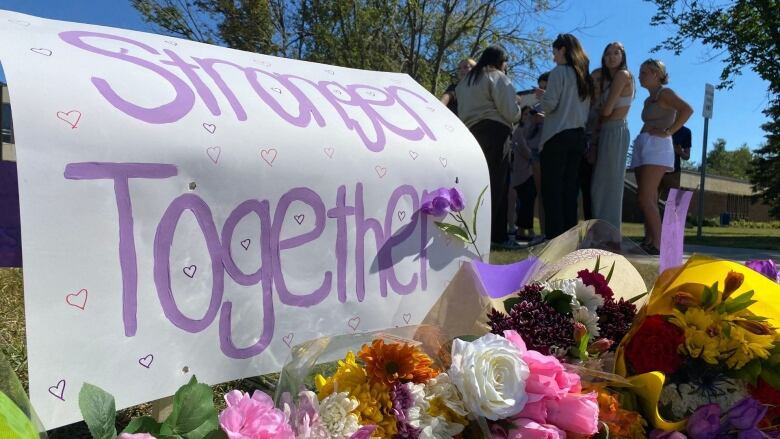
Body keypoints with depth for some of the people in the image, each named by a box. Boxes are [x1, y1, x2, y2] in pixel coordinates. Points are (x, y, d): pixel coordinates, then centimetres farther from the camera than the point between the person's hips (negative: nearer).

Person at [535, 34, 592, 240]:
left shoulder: (559, 72, -3)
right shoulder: (585, 77, 17)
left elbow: (550, 105, -10)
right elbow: (584, 110, 21)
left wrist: (541, 95, 11)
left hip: (557, 136, -7)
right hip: (578, 136, 7)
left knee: (552, 189, -6)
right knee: (570, 188, 7)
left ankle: (554, 235, -9)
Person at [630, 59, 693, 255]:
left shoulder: (664, 92, -1)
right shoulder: (648, 100, 24)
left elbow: (687, 109, -16)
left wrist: (668, 132, -16)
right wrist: (643, 136, 12)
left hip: (656, 147, -9)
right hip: (642, 147, 9)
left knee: (646, 198, -17)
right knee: (648, 199, 5)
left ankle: (657, 244, -17)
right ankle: (648, 242, 7)